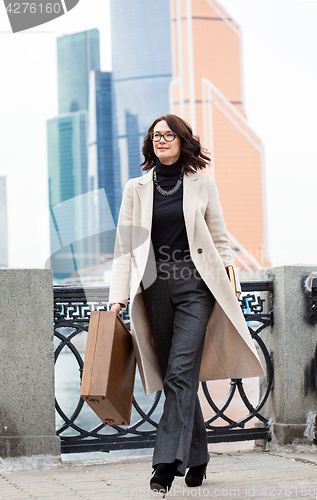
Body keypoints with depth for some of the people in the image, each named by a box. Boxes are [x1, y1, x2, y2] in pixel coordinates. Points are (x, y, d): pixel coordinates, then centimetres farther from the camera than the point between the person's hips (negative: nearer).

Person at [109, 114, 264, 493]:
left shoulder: (202, 184, 6)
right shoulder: (136, 188, 9)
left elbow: (219, 239, 11)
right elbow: (125, 245, 6)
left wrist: (232, 287, 6)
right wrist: (117, 297, -1)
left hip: (195, 286, -2)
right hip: (155, 288, 3)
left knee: (180, 372, -14)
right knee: (178, 377, 7)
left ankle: (168, 462, -17)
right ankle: (197, 458, 19)